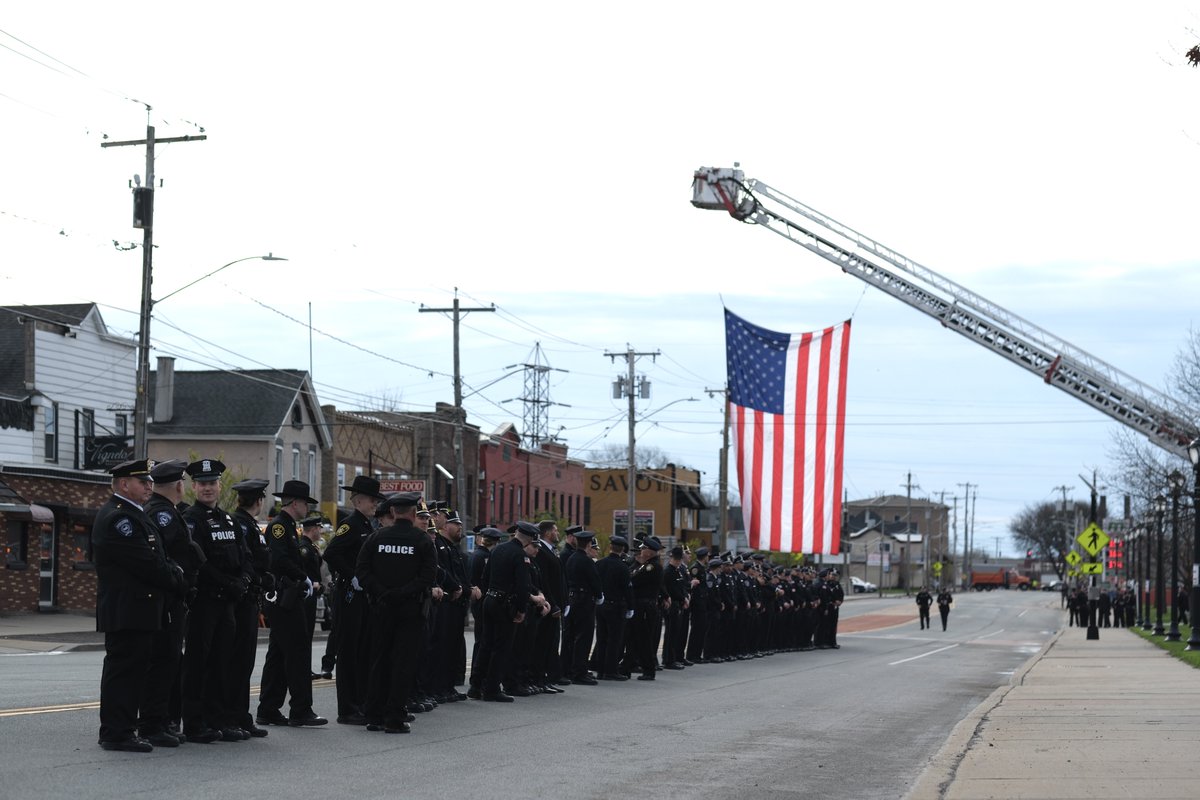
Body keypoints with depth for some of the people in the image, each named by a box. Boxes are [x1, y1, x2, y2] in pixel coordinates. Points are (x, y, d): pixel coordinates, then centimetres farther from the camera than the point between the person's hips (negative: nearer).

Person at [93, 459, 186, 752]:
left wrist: (175, 575, 2)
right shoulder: (117, 518, -16)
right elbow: (147, 564, -19)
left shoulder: (132, 516, 19)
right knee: (123, 669, -6)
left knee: (135, 670, 12)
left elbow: (155, 561, 19)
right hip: (126, 612, -10)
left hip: (138, 612, 10)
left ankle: (124, 728, 17)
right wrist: (179, 583, -8)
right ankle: (116, 733, -3)